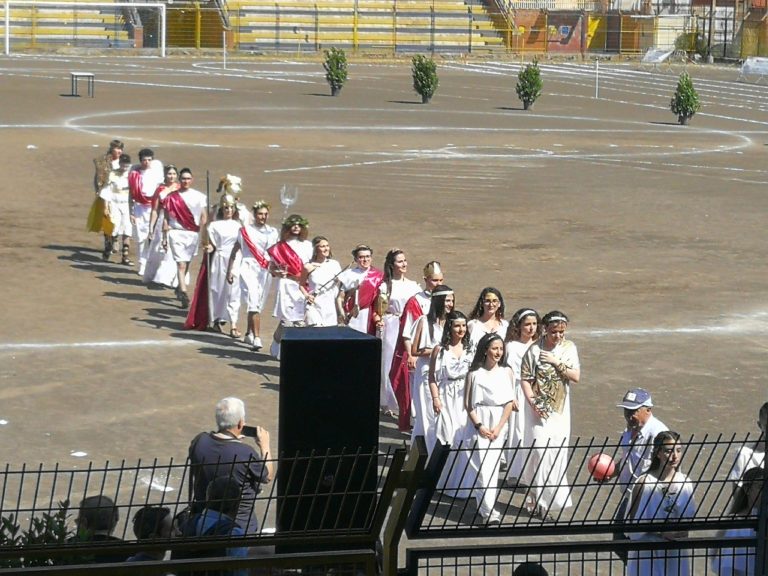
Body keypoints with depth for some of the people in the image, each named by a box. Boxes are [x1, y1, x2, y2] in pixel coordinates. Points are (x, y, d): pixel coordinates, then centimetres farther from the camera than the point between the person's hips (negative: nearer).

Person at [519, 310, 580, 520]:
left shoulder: (569, 348, 1)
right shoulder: (535, 349, -10)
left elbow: (576, 377, -4)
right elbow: (525, 379, -8)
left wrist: (557, 362, -14)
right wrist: (532, 402, -18)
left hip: (560, 410, 4)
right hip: (541, 410, -4)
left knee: (558, 454, 8)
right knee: (540, 450, -10)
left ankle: (546, 500, 23)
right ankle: (537, 500, -3)